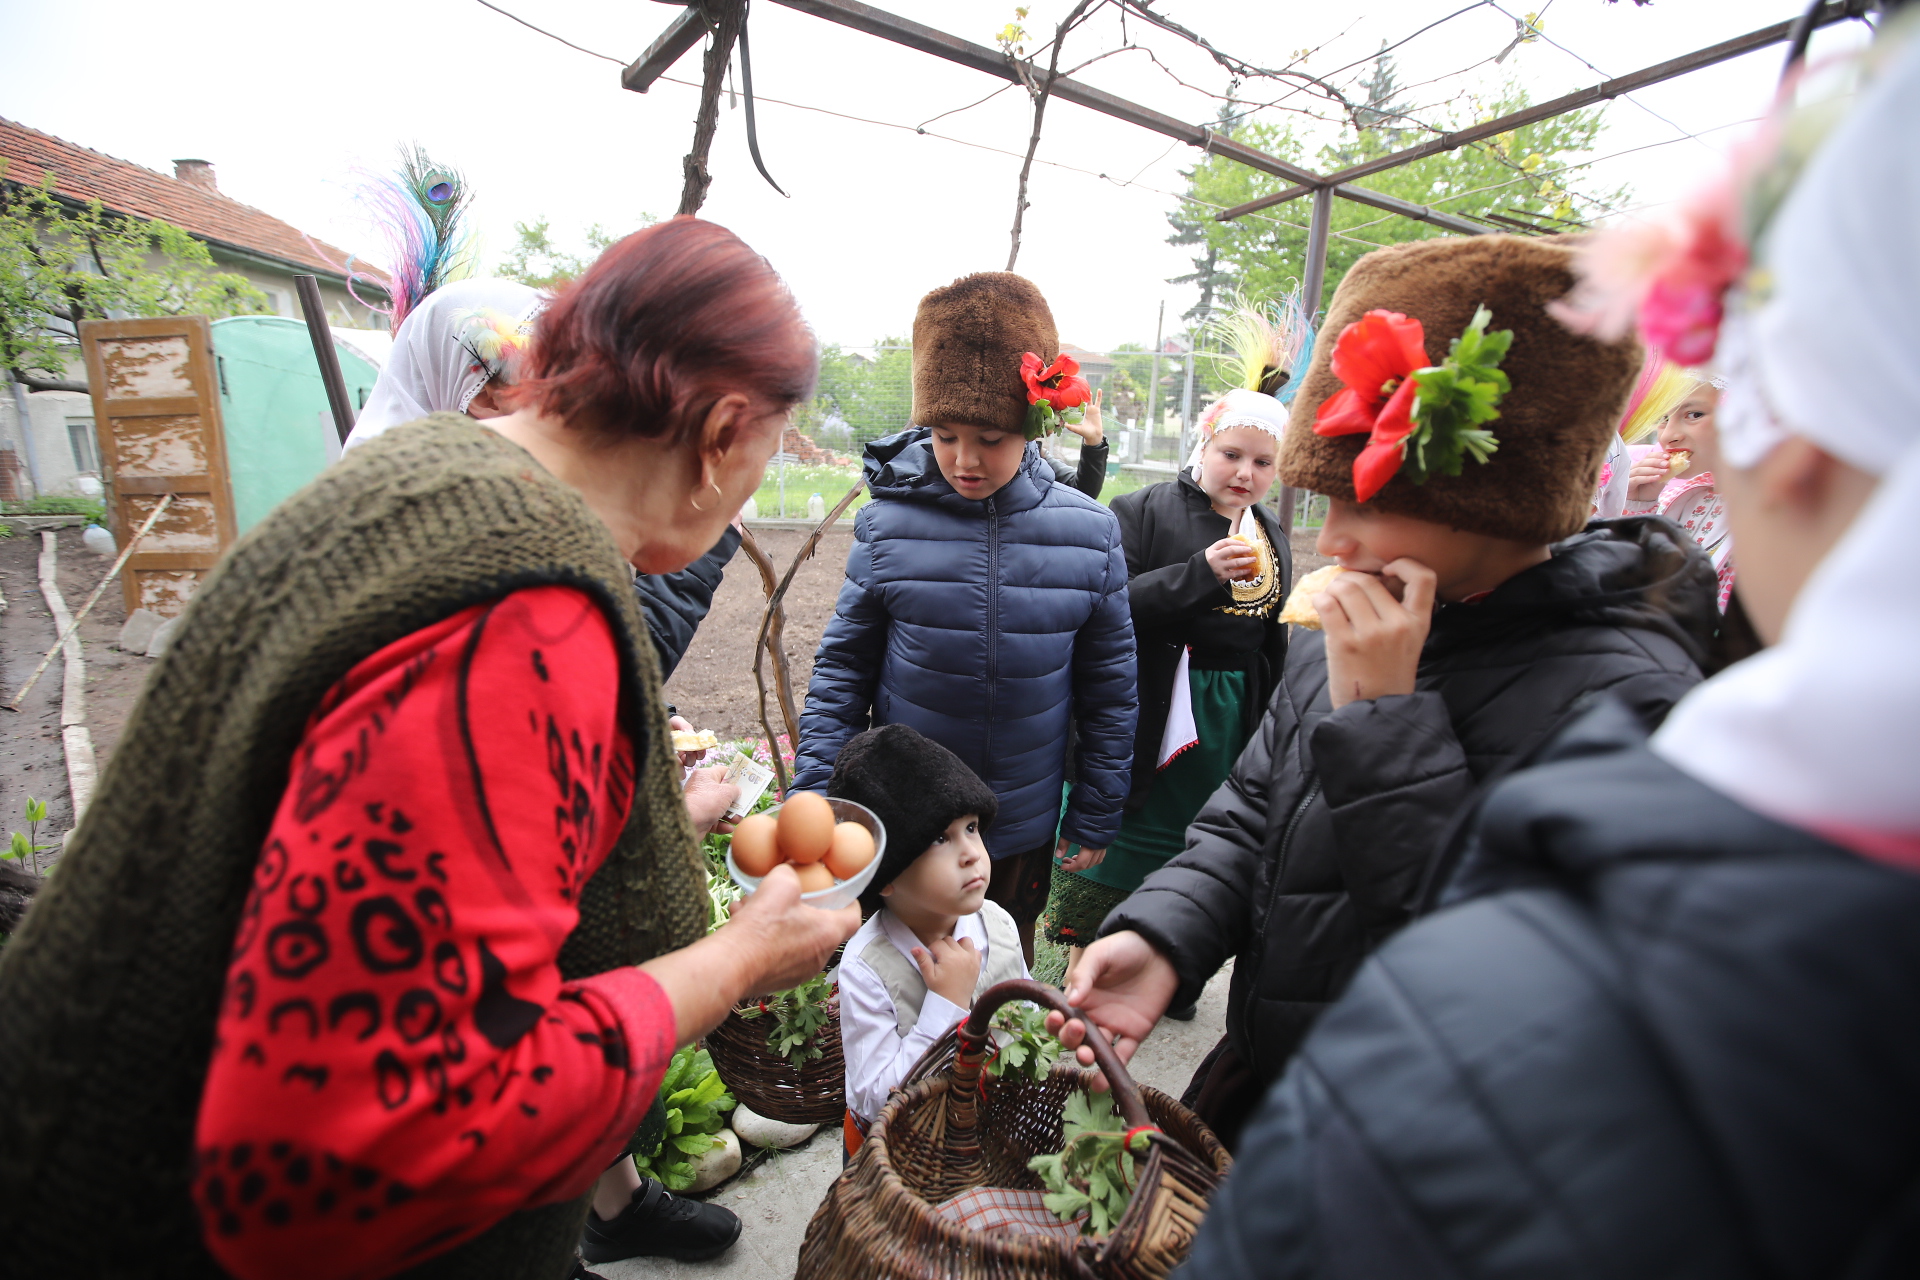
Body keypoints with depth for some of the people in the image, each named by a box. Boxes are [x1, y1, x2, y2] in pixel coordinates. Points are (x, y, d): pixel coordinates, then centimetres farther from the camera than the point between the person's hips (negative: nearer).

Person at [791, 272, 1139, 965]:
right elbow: (843, 668, -3)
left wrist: (1095, 817, 4)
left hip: (1025, 830, 1)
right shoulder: (888, 522, -11)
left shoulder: (1091, 533, -8)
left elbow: (1109, 687, 0)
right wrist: (815, 799, -9)